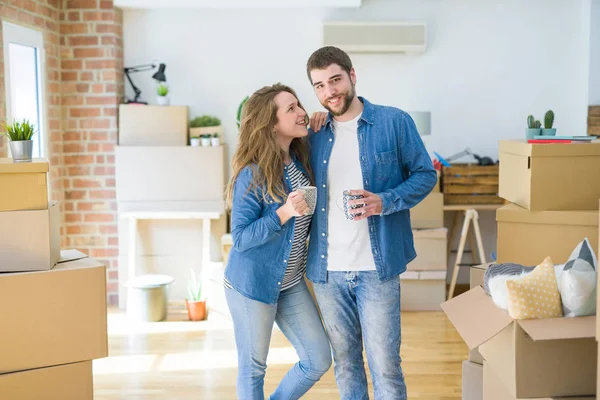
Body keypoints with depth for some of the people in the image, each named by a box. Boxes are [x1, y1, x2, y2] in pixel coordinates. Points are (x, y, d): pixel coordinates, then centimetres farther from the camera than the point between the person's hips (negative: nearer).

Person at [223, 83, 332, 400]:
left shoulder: (301, 158, -2)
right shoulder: (252, 175, -20)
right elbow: (240, 238, -17)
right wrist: (284, 213, -32)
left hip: (291, 282, 7)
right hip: (251, 283, -6)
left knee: (319, 361, 11)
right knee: (253, 367, 10)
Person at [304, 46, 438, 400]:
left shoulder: (394, 122, -3)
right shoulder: (314, 132, 8)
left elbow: (426, 174, 0)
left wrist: (385, 202, -17)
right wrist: (308, 132, 3)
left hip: (377, 267, -4)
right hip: (327, 269, 4)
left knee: (385, 363, 1)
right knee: (344, 360, 15)